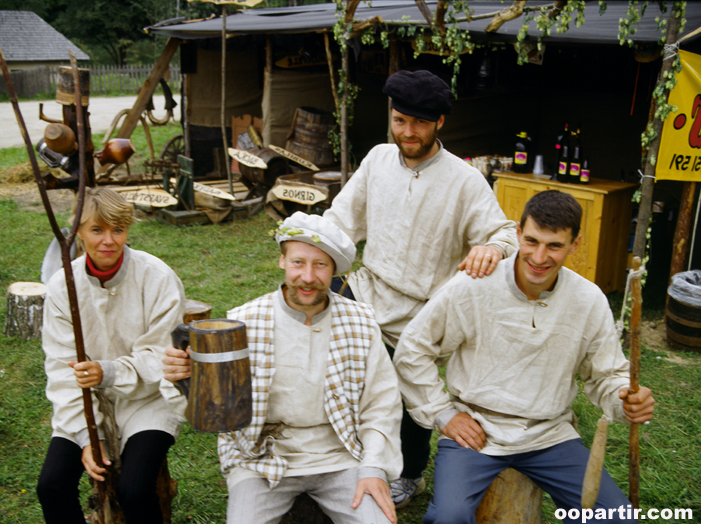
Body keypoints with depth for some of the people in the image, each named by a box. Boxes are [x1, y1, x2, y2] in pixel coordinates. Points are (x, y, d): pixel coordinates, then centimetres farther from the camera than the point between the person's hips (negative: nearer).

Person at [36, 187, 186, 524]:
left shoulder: (158, 278, -15)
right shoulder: (62, 285, -6)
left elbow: (160, 360, -13)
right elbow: (63, 370, -5)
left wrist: (109, 373, -31)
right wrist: (87, 435, -14)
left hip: (147, 398, -3)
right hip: (87, 402, 3)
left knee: (134, 491, -22)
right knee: (52, 486, -14)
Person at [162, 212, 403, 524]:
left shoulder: (360, 323, -1)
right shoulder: (245, 322, -6)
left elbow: (382, 405, 2)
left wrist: (374, 468, -9)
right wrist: (186, 378, -31)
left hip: (339, 456, 1)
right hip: (262, 460, 0)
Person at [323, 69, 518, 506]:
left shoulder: (464, 182, -13)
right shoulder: (378, 159, 1)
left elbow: (506, 233, -16)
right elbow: (343, 218, 6)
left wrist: (492, 247, -41)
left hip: (418, 317, -4)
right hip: (366, 291, 4)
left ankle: (410, 476, 43)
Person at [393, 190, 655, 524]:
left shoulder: (590, 301, -5)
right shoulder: (471, 287, -13)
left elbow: (605, 374, 8)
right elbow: (412, 351, -4)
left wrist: (627, 400, -15)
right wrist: (443, 414, -6)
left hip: (549, 435, 3)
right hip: (474, 430, -3)